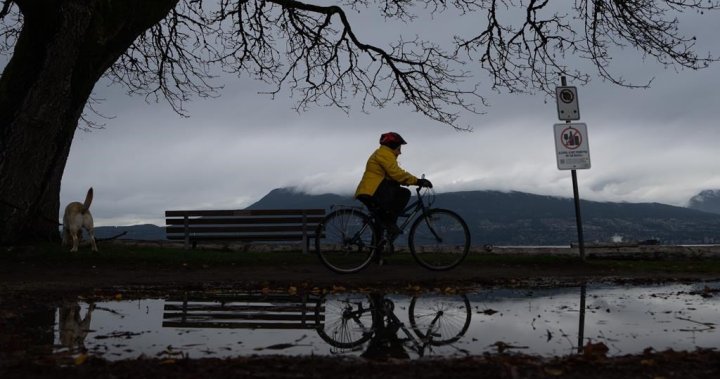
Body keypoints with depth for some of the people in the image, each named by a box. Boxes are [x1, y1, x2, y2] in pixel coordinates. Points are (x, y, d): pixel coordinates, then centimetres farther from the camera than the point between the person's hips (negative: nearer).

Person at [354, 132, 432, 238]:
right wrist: (418, 181, -18)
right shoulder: (384, 154, -7)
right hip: (372, 192, -12)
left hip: (368, 194, 12)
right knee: (404, 193, -14)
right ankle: (390, 222, -15)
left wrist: (416, 181, 14)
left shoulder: (381, 154, 28)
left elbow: (394, 175, 24)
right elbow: (397, 174, -19)